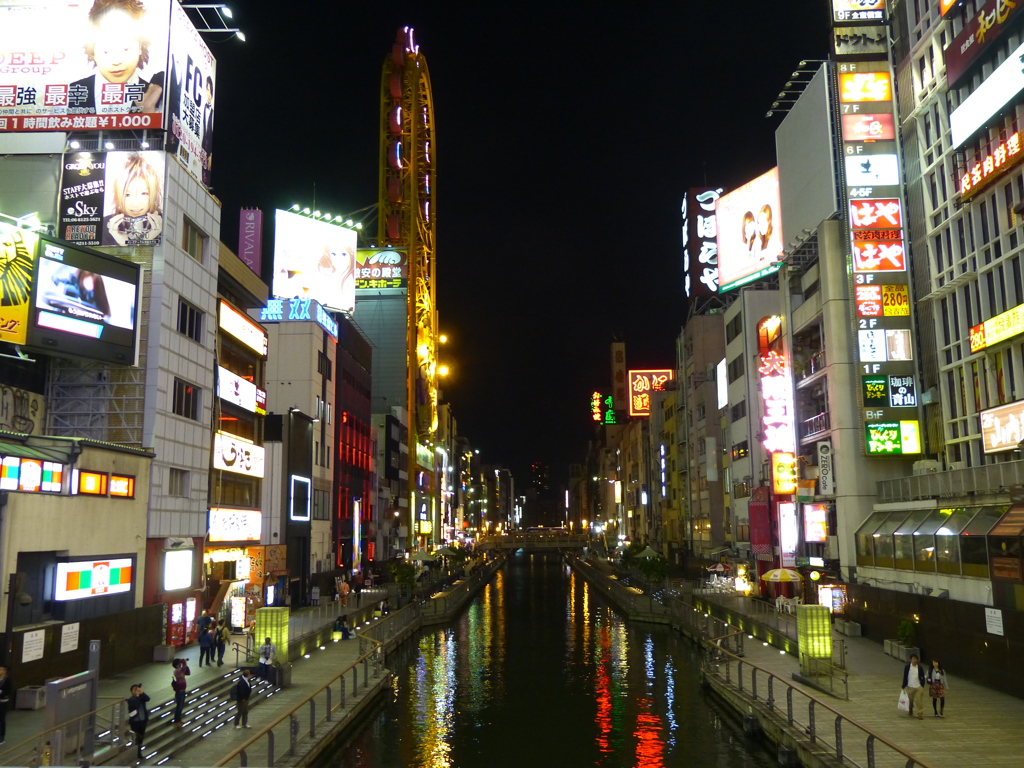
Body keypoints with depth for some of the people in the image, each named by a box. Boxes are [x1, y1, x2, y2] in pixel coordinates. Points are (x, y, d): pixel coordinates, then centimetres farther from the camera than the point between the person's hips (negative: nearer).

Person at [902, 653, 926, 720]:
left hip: (918, 687, -1)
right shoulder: (907, 667, -3)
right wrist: (904, 686, 1)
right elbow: (905, 677, 1)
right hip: (910, 687, 1)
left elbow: (923, 677, 5)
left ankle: (920, 714, -1)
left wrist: (922, 686, 2)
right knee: (910, 701, 14)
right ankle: (910, 712, 35)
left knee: (919, 701, -7)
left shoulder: (920, 668, -3)